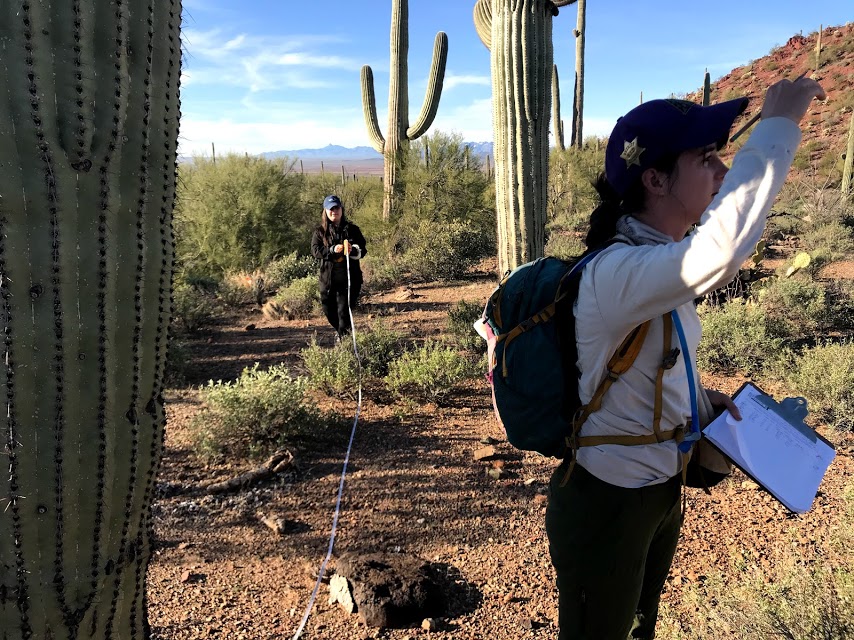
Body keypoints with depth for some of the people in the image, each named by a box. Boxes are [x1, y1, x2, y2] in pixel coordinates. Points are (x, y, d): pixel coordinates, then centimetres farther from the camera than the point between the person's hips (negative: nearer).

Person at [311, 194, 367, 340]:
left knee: (344, 310, -8)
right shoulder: (320, 231, 5)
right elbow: (315, 250, -7)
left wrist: (353, 250, -22)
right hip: (328, 277, 2)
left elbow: (363, 250, 0)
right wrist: (332, 250, -23)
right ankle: (340, 330, 40)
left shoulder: (352, 229, 3)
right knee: (328, 309, 13)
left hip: (349, 277, -2)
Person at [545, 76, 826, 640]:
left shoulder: (661, 264, 2)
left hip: (661, 490, 9)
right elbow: (722, 248, -49)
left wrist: (699, 399, 1)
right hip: (606, 504, -9)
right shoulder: (617, 272, -29)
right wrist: (778, 125, -36)